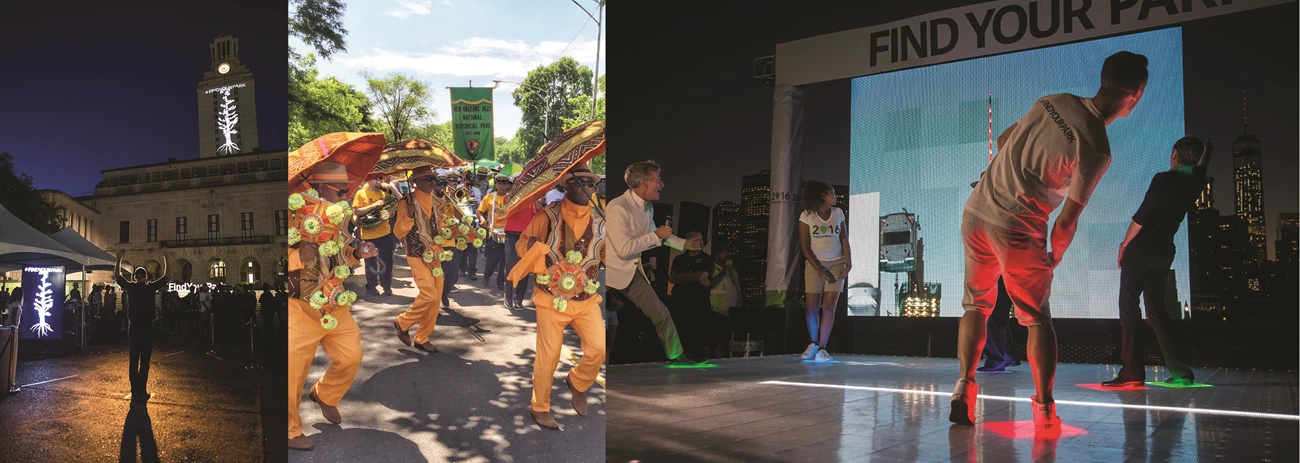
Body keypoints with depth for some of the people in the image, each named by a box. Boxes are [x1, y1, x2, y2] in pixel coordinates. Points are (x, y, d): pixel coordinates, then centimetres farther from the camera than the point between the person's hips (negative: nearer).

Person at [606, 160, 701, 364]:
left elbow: (655, 235, 27)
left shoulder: (648, 206, 8)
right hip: (613, 272, -8)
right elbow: (624, 249, -25)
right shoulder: (618, 207, -20)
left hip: (633, 272, 8)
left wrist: (685, 244, 23)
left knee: (661, 314, 6)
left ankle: (676, 355, 20)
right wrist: (656, 236, -16)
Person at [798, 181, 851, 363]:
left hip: (836, 264, 2)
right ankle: (813, 344, 17)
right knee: (812, 307, -3)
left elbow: (844, 240, 8)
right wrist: (819, 270, -13)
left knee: (829, 307, -8)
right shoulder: (806, 215, -4)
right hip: (814, 264, -2)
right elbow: (804, 246, -6)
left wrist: (849, 264, -4)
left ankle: (822, 349, -6)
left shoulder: (838, 213, 5)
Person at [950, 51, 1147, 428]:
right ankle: (1044, 408, 10)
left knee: (977, 307, 17)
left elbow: (1002, 140, 17)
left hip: (976, 212, 5)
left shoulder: (1053, 101, 2)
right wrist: (1054, 257, 8)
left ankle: (964, 387, 5)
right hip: (1017, 231, -5)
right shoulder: (1096, 149, -15)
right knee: (1037, 319, 11)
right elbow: (1067, 221, -11)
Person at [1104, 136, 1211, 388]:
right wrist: (1207, 152, 51)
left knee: (1129, 308, -6)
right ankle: (1181, 371, 10)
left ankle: (1133, 371, -11)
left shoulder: (1163, 180, -10)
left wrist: (1125, 245, -3)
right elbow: (1201, 168, 34)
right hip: (1164, 252, 7)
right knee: (1156, 309, 13)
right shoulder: (1194, 183, 8)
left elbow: (1141, 217, -13)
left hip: (1140, 250, -7)